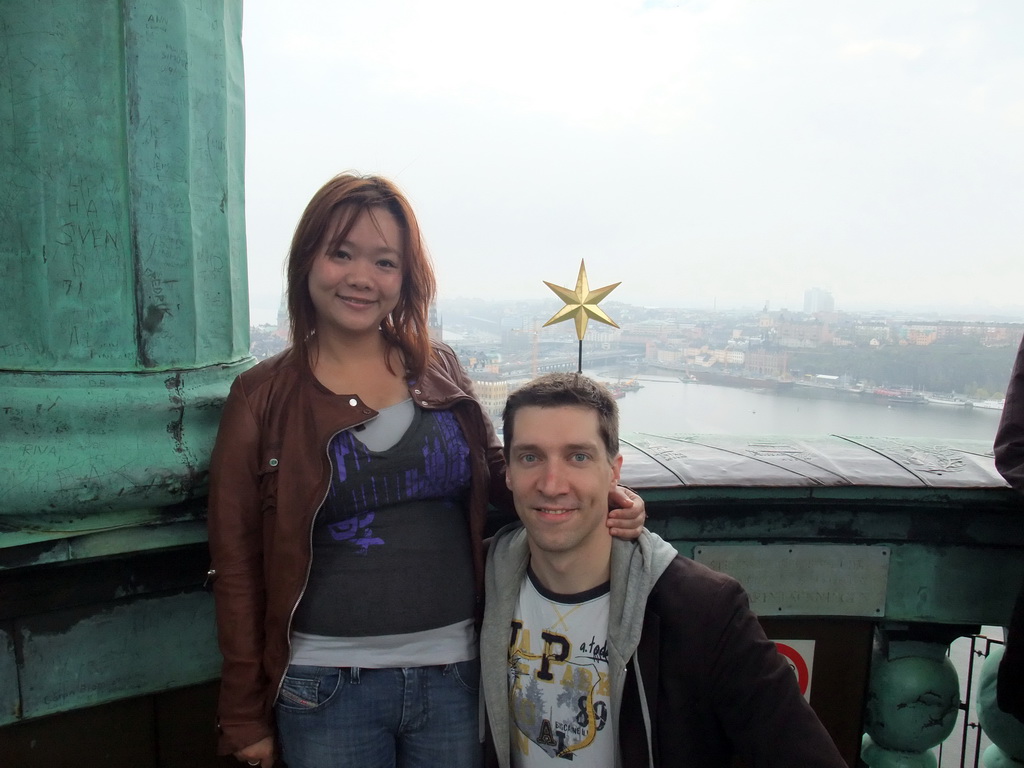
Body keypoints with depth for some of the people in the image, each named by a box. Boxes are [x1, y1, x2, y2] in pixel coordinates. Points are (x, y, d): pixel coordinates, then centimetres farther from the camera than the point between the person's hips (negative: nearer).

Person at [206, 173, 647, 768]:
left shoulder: (441, 373, 0)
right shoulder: (263, 397, -5)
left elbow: (496, 469, 8)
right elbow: (237, 560, -1)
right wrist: (246, 712, 1)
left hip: (453, 671, 2)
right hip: (325, 688, -1)